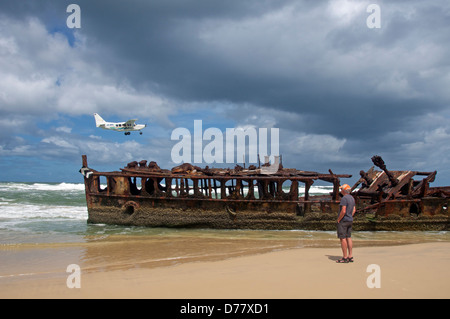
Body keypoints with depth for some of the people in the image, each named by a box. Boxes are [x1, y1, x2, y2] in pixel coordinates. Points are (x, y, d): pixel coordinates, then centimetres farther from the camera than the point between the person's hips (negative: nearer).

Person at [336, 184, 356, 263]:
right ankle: (350, 256, 13)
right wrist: (349, 217, 17)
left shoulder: (344, 198, -18)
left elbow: (343, 211, -24)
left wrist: (338, 219, -13)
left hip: (343, 221, -9)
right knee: (348, 238, 11)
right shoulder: (352, 198, 11)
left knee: (343, 238, -5)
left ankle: (345, 258, -3)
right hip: (350, 221, 9)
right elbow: (354, 210, 18)